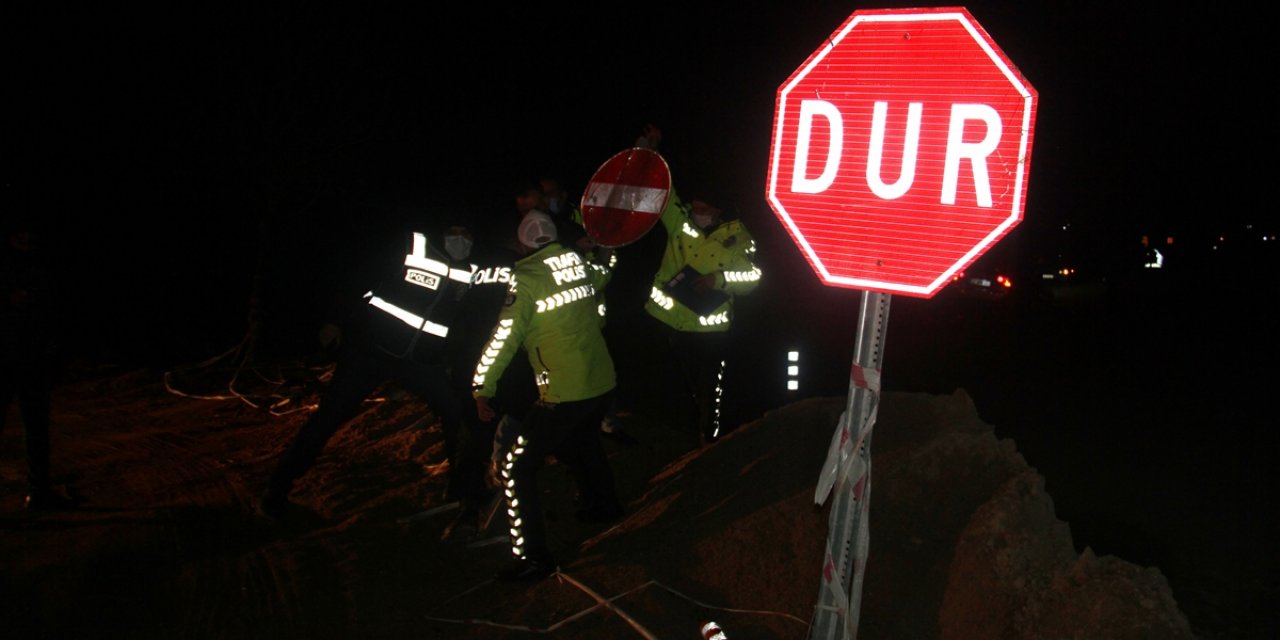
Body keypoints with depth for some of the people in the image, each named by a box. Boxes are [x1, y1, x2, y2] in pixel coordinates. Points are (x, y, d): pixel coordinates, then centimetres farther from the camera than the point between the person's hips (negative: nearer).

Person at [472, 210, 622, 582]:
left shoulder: (526, 279, -13)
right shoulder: (579, 263, 4)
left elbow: (504, 337, -14)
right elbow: (604, 274, 28)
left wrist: (483, 388, -5)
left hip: (563, 395, -7)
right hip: (602, 383, 7)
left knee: (516, 468, 1)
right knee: (582, 444, 34)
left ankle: (532, 557, -1)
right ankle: (603, 505, 53)